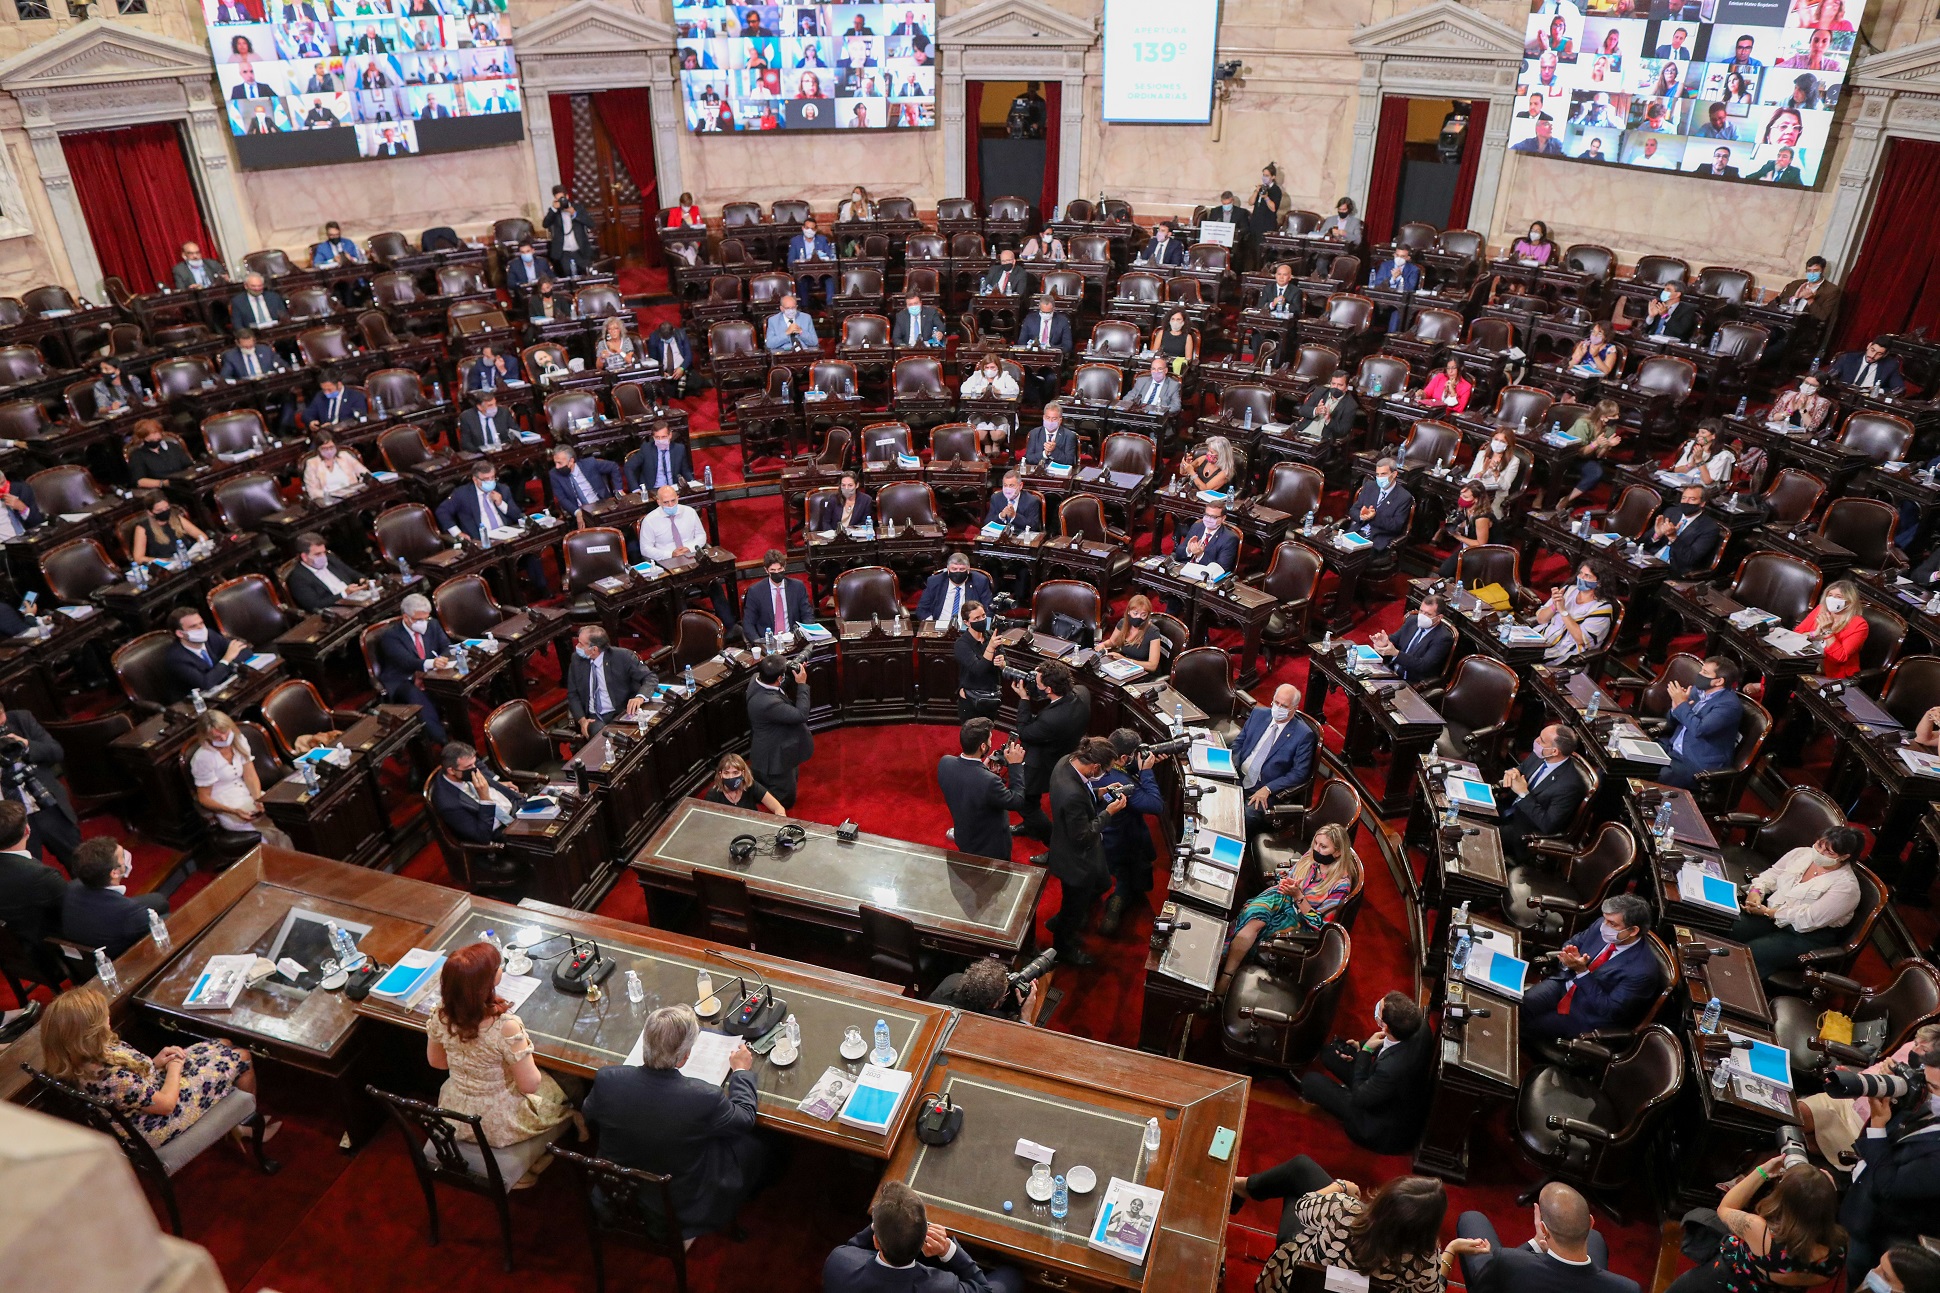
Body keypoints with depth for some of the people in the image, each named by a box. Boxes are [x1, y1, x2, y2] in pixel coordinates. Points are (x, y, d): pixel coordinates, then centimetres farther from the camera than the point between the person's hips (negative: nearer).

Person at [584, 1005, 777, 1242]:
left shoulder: (606, 1079, -26)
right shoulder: (704, 1098, -35)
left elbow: (590, 1118, -1)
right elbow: (745, 1118, -11)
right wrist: (742, 1070, 5)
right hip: (680, 1207, -4)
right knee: (762, 1148, 16)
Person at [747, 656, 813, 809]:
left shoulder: (757, 678, -14)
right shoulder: (768, 703, -42)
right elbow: (801, 715, -34)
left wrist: (793, 674, -10)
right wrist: (802, 684, -27)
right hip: (775, 758, -10)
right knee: (785, 801, 12)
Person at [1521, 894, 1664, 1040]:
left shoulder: (1642, 970, -27)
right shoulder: (1601, 927, -9)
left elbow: (1610, 1011, -23)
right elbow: (1572, 944, 8)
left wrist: (1582, 972, -30)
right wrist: (1569, 959, -17)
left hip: (1587, 1016, -5)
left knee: (1528, 1027, -13)